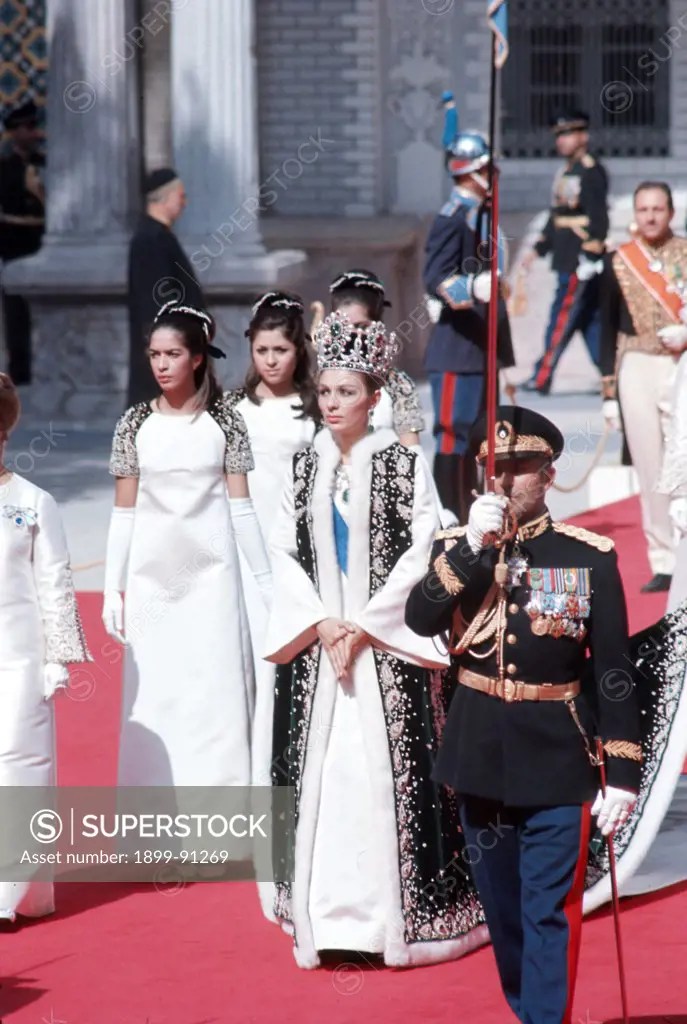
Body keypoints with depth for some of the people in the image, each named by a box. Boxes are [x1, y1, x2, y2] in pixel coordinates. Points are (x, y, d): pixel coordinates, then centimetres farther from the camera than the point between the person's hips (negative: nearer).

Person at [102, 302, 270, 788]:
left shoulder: (224, 419, 0)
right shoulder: (135, 423, 3)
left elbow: (241, 504, 1)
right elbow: (124, 511, 5)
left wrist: (266, 577, 1)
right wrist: (113, 587, 2)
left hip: (211, 571, -1)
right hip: (151, 574, 1)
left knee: (216, 691, -3)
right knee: (152, 693, 2)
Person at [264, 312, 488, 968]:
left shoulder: (400, 462, -3)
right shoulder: (306, 465, 9)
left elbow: (421, 552, -8)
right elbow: (284, 551, 7)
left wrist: (365, 625, -12)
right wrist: (320, 622, -7)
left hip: (385, 646, -4)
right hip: (319, 644, 4)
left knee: (390, 771, -4)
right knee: (321, 773, 2)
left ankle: (398, 916, 3)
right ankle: (328, 916, 8)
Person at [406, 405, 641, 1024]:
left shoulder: (590, 557, -5)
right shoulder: (456, 549, 3)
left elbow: (614, 670, -4)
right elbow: (420, 621, -15)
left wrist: (623, 773, -8)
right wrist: (474, 547, -24)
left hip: (556, 763, -3)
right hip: (480, 759, 3)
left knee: (549, 913, -5)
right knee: (501, 907, 15)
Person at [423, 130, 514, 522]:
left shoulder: (481, 214, 16)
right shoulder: (453, 218, -13)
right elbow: (435, 279, -21)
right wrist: (471, 288, -40)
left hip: (483, 346, 10)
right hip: (458, 347, -10)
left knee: (475, 435, 15)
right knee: (453, 435, -8)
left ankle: (470, 517, 23)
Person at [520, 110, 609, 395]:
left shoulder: (592, 172, -11)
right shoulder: (564, 174, 18)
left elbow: (598, 217, -17)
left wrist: (590, 257, -21)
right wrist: (538, 249, 21)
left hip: (581, 263, -10)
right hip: (566, 261, 10)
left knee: (562, 318, -7)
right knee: (592, 319, 10)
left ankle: (542, 378, -5)